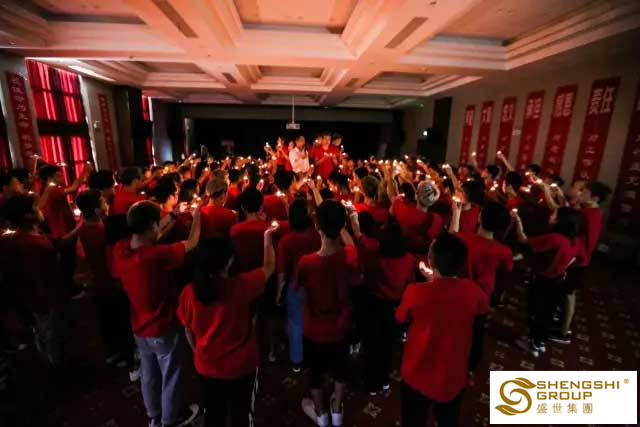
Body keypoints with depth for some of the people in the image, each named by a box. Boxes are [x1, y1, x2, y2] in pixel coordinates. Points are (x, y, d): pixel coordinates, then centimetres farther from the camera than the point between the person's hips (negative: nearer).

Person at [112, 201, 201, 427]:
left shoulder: (120, 249, -17)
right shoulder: (157, 255, -35)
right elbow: (191, 243, -21)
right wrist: (196, 217, -4)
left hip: (140, 327, 7)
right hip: (164, 329, -7)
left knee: (149, 374, 28)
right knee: (171, 376, 20)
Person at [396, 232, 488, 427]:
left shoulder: (415, 292, -30)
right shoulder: (472, 291, -19)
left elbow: (400, 318, -8)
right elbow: (484, 307, 7)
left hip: (417, 377, -2)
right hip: (453, 379, 3)